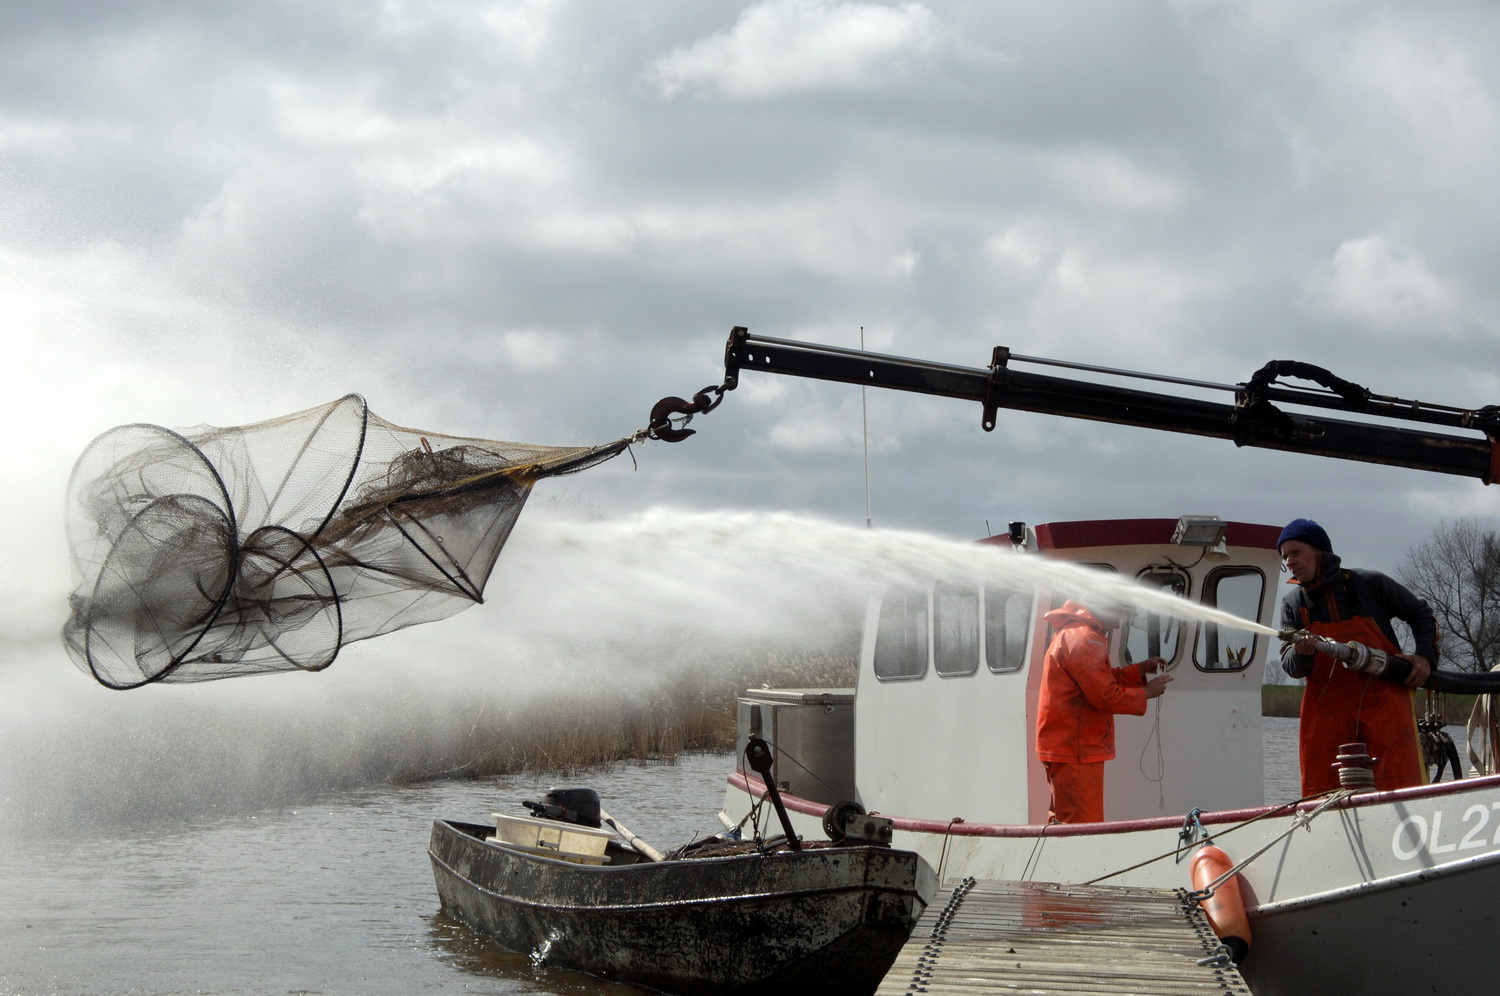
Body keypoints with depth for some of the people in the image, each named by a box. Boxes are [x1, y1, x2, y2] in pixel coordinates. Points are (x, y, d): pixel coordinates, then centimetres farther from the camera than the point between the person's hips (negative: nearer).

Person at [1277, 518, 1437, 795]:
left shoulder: (1370, 584, 4)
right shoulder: (1293, 603, 9)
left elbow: (1421, 614, 16)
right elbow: (1289, 666, 0)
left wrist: (1425, 655, 0)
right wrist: (1301, 654, -23)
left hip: (1384, 705, -2)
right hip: (1326, 716, 2)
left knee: (1401, 790, -11)